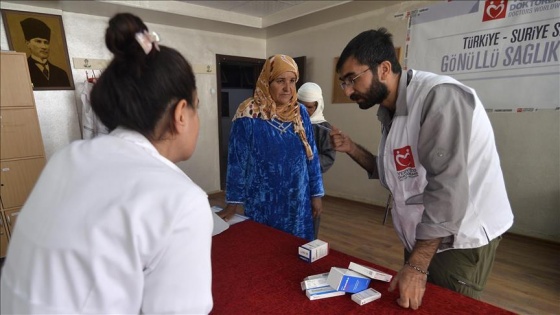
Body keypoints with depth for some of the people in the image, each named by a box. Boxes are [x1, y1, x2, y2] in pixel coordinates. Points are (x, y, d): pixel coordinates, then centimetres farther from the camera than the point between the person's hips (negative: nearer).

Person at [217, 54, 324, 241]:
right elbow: (237, 161, -9)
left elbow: (312, 156, 5)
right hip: (262, 204, -3)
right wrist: (232, 203, -6)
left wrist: (316, 194, 5)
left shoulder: (300, 113, 0)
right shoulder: (248, 115, -13)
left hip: (298, 202, 4)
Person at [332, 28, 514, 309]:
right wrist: (352, 149, -5)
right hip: (422, 236, 8)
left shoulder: (439, 96, -23)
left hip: (460, 239, -8)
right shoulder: (390, 112, 4)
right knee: (420, 306, 20)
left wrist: (417, 266, -26)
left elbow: (447, 188, -29)